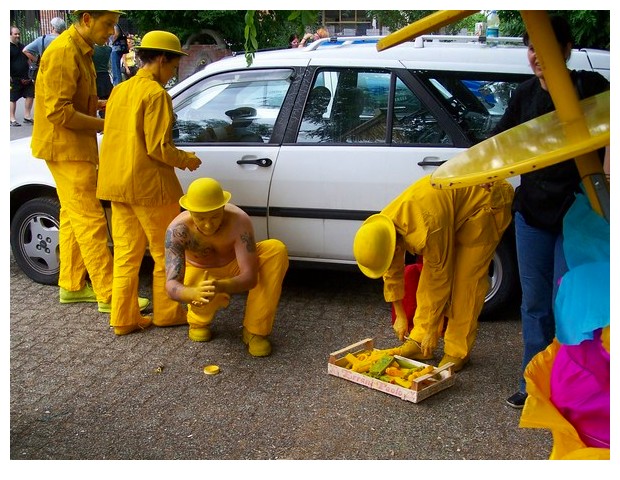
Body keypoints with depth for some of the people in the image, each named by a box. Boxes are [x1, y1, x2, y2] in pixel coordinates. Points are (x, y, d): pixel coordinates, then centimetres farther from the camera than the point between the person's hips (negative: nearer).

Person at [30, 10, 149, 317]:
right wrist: (105, 125, -20)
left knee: (73, 218, 15)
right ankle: (109, 296, -3)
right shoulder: (63, 52, -20)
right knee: (90, 221, -8)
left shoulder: (80, 51, 11)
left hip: (75, 147, 10)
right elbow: (58, 112, -25)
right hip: (65, 148, -10)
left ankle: (71, 286, 25)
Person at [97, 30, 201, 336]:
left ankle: (123, 318, 14)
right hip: (148, 185, -8)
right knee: (165, 251, 7)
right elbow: (157, 148, -18)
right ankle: (167, 313, 17)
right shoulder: (155, 93, -13)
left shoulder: (120, 90, 13)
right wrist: (186, 159, -2)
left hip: (117, 183, 8)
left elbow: (117, 140, 16)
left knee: (126, 251, 11)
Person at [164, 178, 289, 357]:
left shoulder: (239, 221, -33)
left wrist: (220, 286, -58)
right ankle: (198, 320, 4)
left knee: (276, 250, -29)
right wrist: (194, 293, -61)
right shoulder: (177, 229, -32)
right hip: (201, 273, -1)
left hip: (235, 267, 1)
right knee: (205, 297, -38)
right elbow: (171, 285, -37)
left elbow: (250, 277, -36)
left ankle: (255, 331, -17)